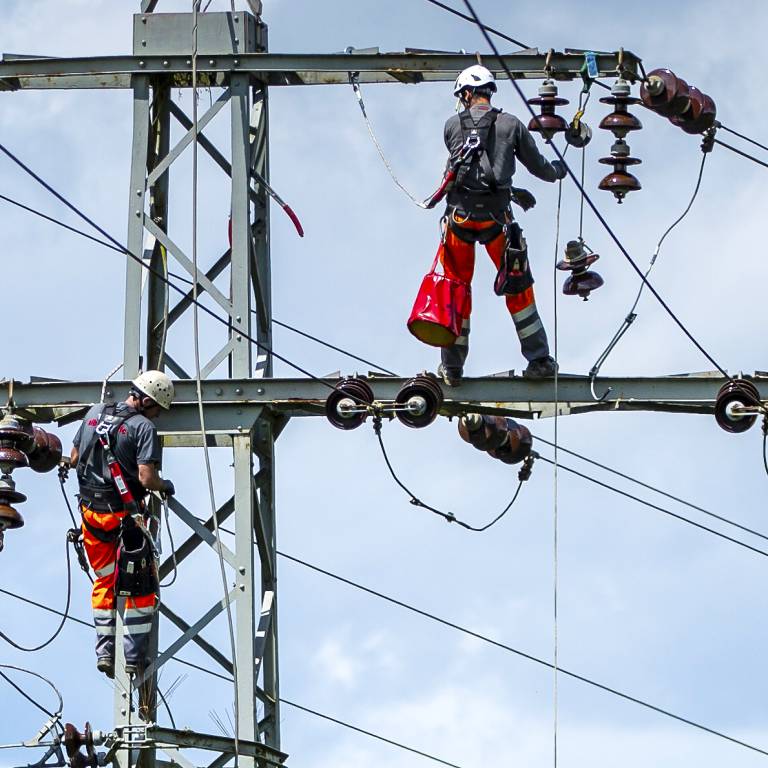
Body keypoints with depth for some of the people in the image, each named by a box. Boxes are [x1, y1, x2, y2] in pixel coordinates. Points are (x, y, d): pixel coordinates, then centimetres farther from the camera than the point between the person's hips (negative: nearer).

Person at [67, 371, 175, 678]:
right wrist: (165, 486, 0)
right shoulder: (144, 427, -14)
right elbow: (147, 479, -21)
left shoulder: (95, 413, 5)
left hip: (91, 511, 5)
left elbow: (74, 459, 13)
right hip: (125, 514, -5)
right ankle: (134, 657, 5)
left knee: (105, 582, 18)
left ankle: (104, 651, 13)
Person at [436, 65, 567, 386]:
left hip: (459, 216, 1)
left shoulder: (452, 126, 6)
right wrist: (557, 171, 36)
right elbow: (537, 166, 11)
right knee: (517, 287, 11)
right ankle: (539, 359, 13)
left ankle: (452, 365, 14)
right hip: (495, 217, 0)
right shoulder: (511, 125, 2)